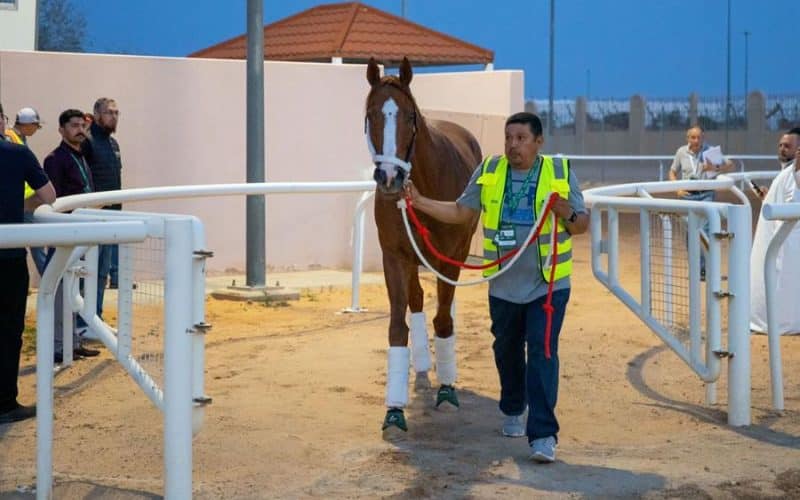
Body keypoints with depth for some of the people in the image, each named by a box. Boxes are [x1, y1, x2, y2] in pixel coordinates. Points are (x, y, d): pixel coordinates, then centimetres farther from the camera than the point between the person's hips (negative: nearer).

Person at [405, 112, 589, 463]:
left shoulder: (561, 173, -6)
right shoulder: (488, 172, 1)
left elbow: (583, 224, -2)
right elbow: (460, 212, 8)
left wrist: (569, 216, -24)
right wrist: (420, 202, -4)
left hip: (548, 285, -3)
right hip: (503, 285, 3)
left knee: (542, 354, -11)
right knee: (507, 351, 18)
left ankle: (543, 434, -11)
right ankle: (513, 410, 42)